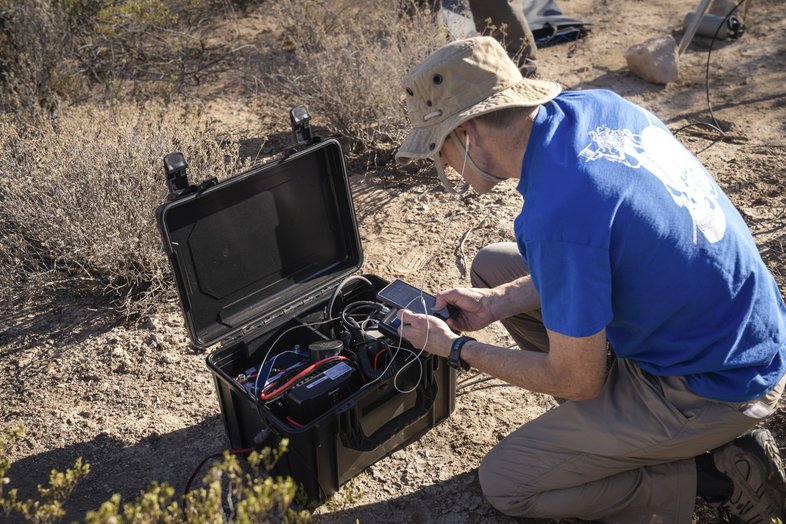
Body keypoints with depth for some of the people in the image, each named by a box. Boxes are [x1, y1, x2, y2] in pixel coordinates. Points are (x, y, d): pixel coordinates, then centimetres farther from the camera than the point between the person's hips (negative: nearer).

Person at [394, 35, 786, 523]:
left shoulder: (556, 217, -33)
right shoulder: (597, 104, -6)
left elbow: (577, 382, -18)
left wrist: (457, 349, -5)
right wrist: (498, 301, 3)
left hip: (715, 386, -8)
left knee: (504, 483, 1)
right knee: (494, 265, 10)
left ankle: (719, 474, 4)